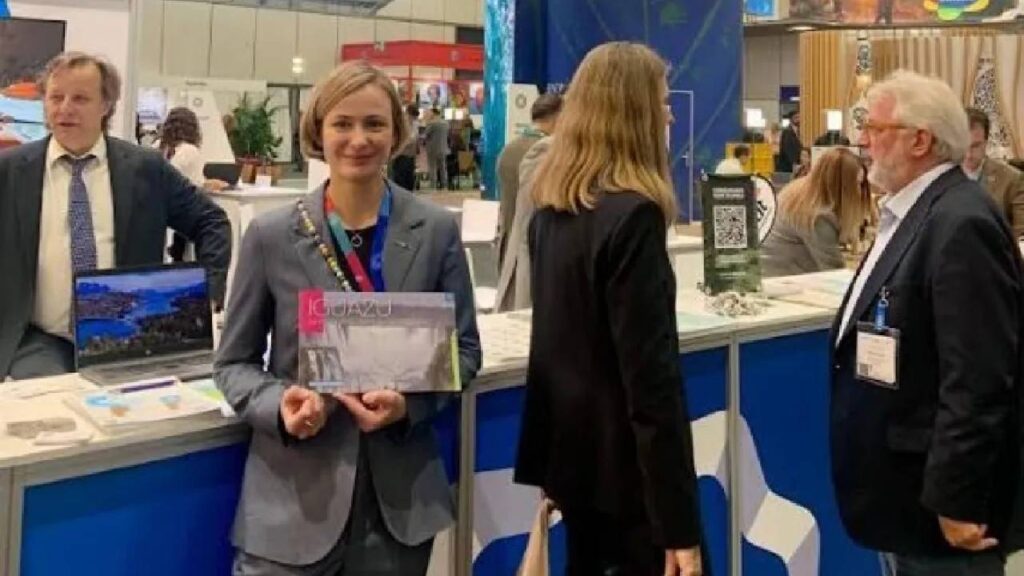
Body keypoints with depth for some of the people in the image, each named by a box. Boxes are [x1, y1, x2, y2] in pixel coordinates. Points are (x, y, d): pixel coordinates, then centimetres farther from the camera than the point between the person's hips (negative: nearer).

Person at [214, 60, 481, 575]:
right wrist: (278, 404, -17)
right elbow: (233, 362, 3)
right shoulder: (271, 235, -3)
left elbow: (464, 349, 5)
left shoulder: (436, 230, -1)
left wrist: (409, 402, -14)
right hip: (294, 494, -1)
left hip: (400, 494, 2)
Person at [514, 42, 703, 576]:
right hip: (622, 460, -8)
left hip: (572, 448, 9)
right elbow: (651, 375, -22)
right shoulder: (632, 215, -20)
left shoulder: (552, 207, 7)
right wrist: (679, 523, -19)